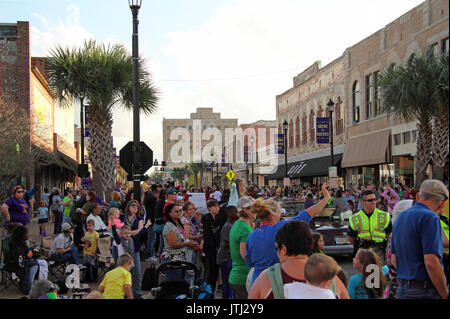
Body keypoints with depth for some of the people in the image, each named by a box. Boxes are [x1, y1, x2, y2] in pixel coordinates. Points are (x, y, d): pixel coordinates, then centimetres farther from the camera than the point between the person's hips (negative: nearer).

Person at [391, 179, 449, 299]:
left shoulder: (400, 217, 13)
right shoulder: (430, 218, -13)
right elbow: (431, 262, -22)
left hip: (402, 289, 8)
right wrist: (445, 295, -13)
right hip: (424, 291, -8)